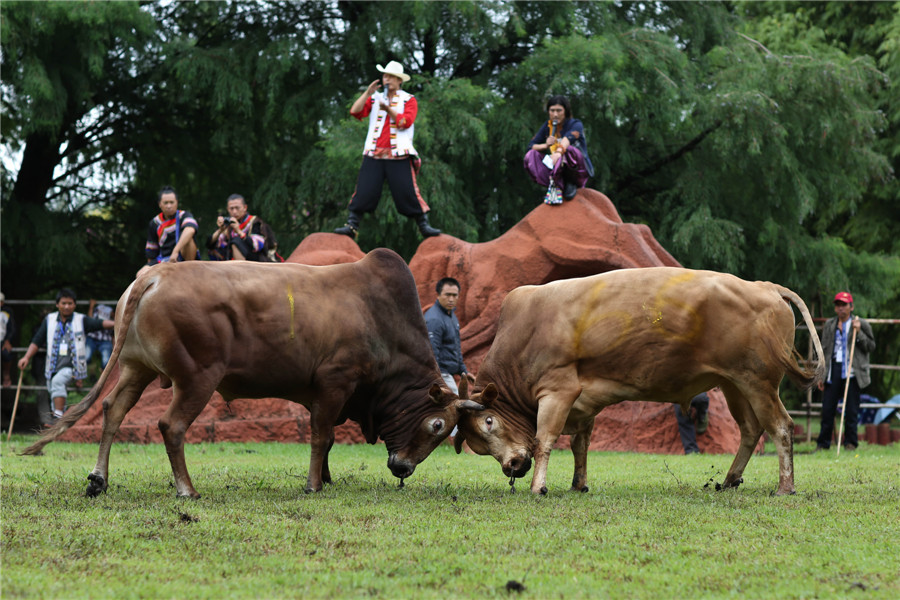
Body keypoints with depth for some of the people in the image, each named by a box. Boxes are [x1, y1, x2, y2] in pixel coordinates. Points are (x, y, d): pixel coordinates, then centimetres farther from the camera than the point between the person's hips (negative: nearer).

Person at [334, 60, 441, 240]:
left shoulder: (408, 100, 8)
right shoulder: (375, 98, 16)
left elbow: (406, 121, -8)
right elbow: (355, 112, 2)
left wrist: (389, 110, -19)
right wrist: (367, 93, -8)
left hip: (399, 156, -2)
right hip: (374, 155, 2)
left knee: (408, 192, -5)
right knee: (364, 191, -5)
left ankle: (424, 226, 2)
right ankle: (352, 225, -2)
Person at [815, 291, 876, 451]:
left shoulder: (861, 324, 3)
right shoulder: (829, 325, 13)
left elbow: (871, 346, 1)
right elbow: (824, 350, 15)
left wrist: (859, 333, -13)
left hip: (851, 371, -3)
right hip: (833, 369, 3)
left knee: (851, 409, 0)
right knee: (827, 408, 0)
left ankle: (850, 442, 9)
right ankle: (823, 443, 7)